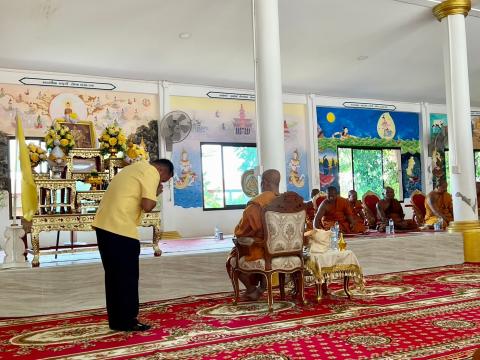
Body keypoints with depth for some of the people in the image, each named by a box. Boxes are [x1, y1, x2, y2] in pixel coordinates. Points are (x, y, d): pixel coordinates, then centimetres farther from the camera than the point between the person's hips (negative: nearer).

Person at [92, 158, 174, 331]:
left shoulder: (137, 167, 24)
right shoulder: (152, 172, -5)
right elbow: (147, 206, -15)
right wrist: (156, 193, 4)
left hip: (104, 224, 9)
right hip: (121, 229, -9)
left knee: (113, 275, 14)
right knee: (127, 277, 2)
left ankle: (116, 320, 22)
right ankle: (127, 321, 11)